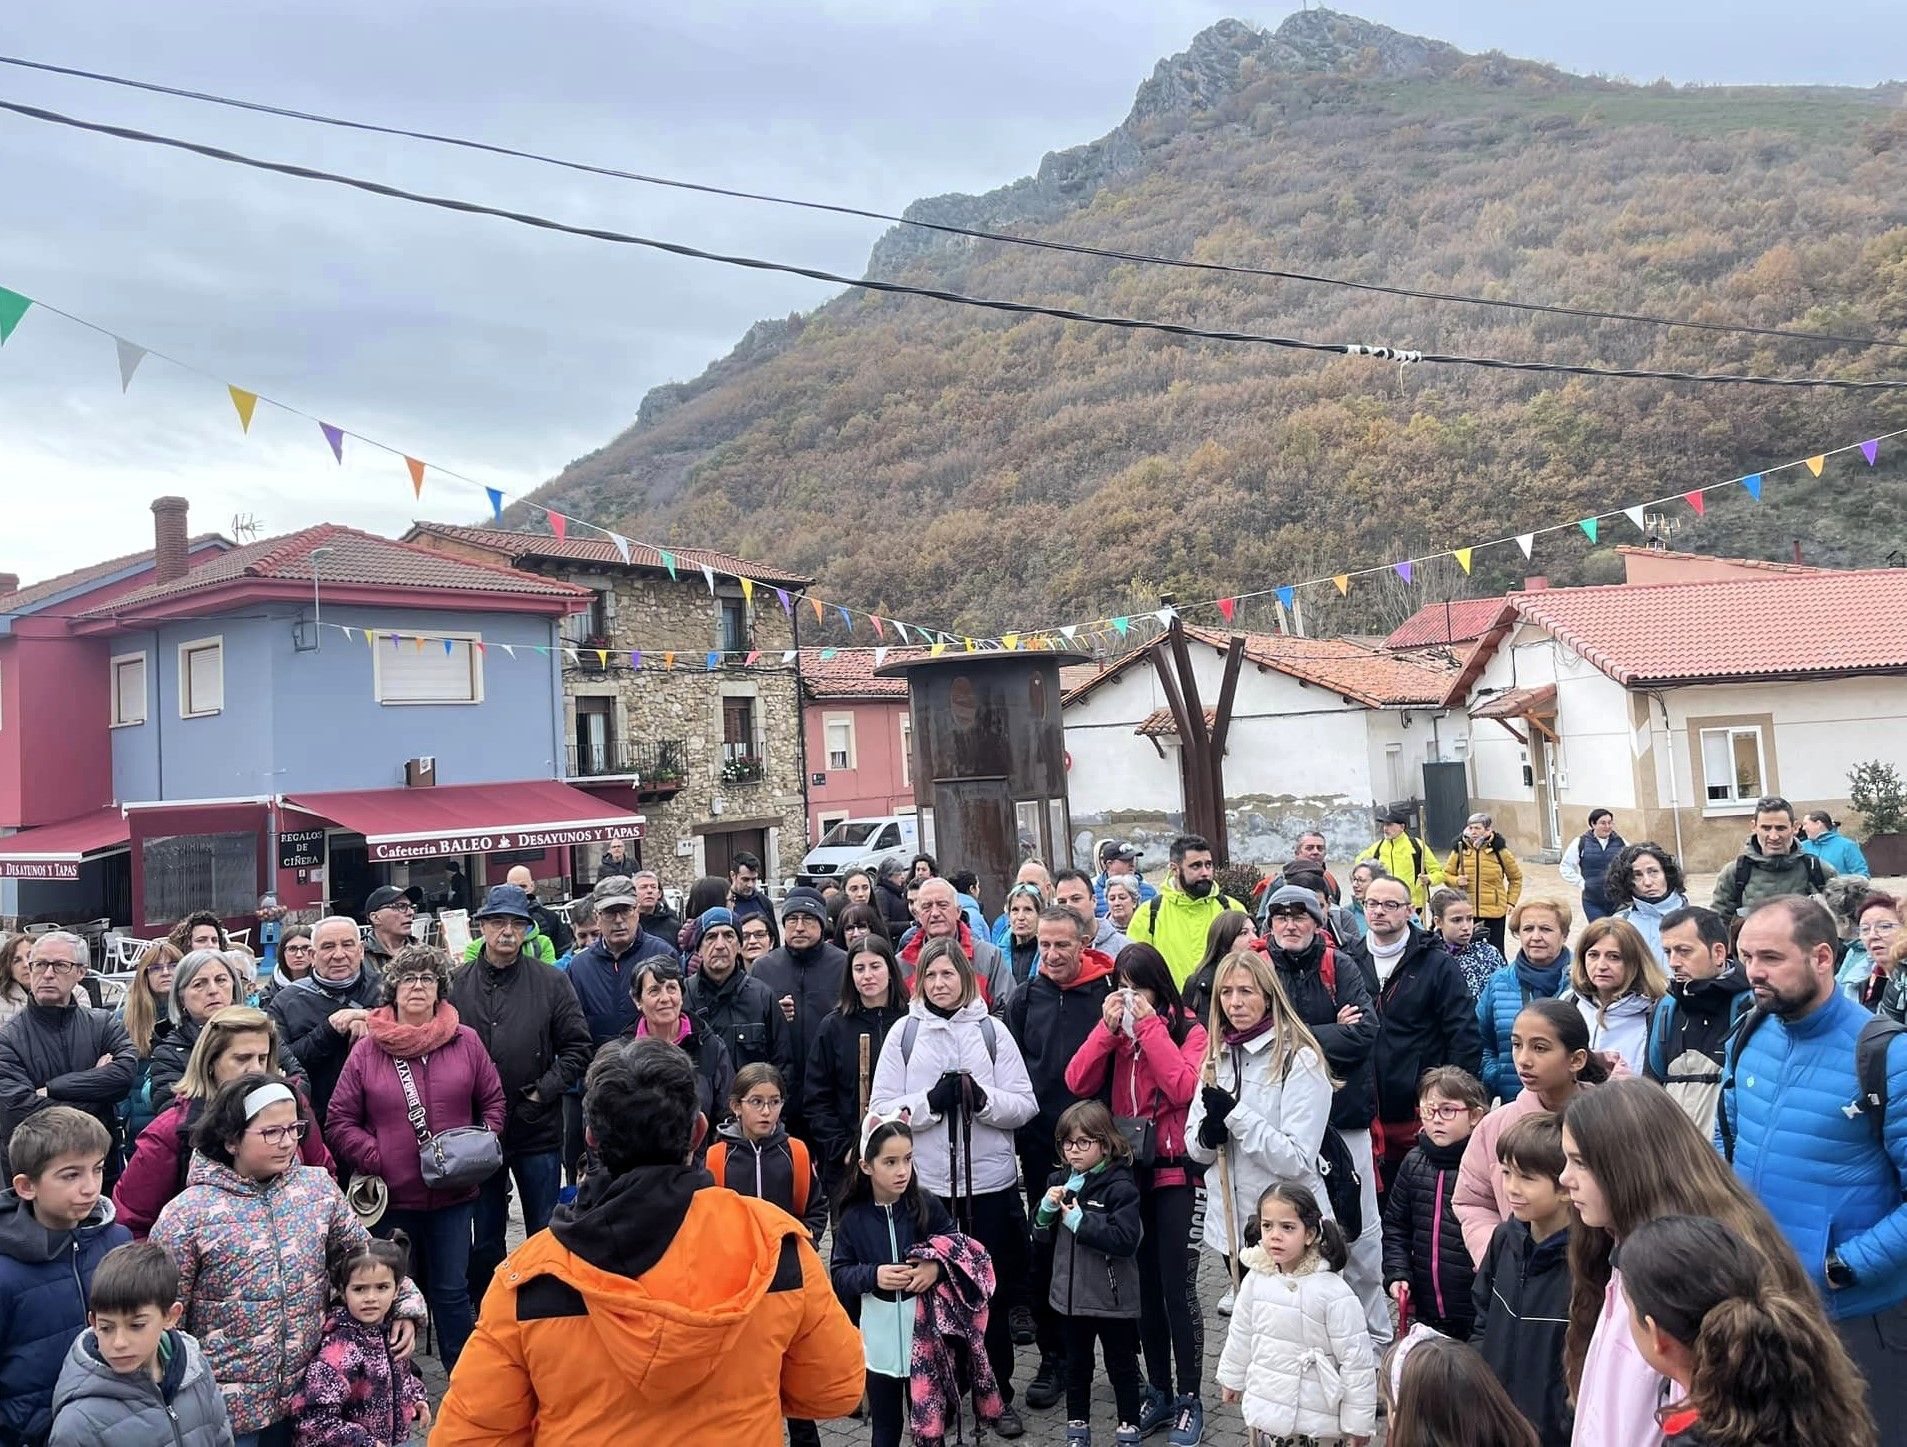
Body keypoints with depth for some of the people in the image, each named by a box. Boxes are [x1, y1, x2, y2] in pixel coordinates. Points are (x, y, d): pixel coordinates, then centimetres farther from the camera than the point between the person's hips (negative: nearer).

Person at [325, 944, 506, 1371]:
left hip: (454, 1193, 1)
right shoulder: (367, 1049, -3)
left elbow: (493, 1101, 9)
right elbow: (340, 1122, -1)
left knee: (451, 1289, 10)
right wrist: (374, 1160, -11)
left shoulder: (465, 1041, 1)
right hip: (393, 1196, 0)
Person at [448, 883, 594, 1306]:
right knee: (484, 1240, 15)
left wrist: (542, 1092, -10)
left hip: (538, 1132, -1)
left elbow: (578, 1048, -2)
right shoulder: (456, 985, -1)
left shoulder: (551, 982, -3)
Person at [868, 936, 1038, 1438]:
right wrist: (931, 1102, -18)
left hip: (990, 1183, 0)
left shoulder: (992, 1030, 0)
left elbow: (1025, 1105, -1)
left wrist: (980, 1098, -19)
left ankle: (999, 1395, 27)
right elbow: (883, 1110, -2)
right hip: (926, 1185, 0)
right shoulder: (904, 1032, 1)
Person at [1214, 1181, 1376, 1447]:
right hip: (1266, 1408, 4)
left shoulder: (1334, 1293, -22)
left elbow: (1356, 1361, -15)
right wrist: (1232, 1377, 19)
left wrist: (1358, 1422, -10)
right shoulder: (1256, 1279, -8)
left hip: (1318, 1417, -4)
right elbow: (1241, 1334, 9)